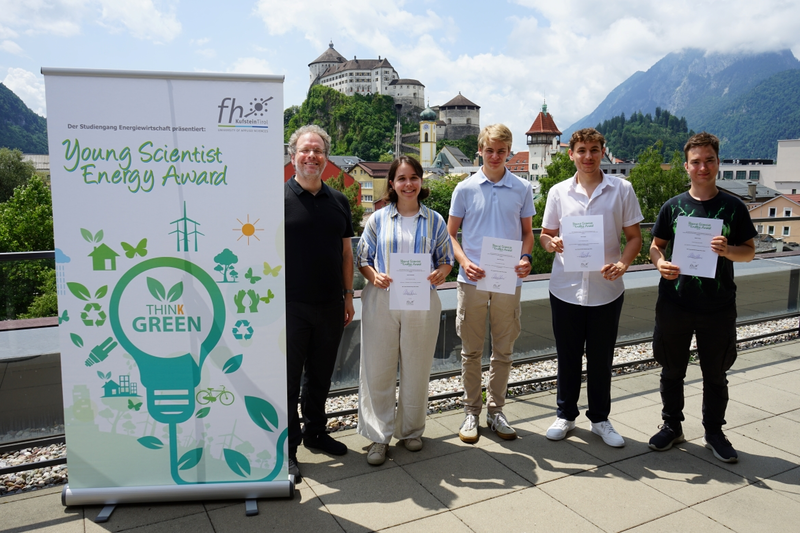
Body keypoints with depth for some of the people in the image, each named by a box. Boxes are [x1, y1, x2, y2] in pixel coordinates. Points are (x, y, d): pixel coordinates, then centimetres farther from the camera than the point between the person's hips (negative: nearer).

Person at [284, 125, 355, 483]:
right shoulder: (279, 197, -4)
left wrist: (348, 296, 11)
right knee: (288, 378, 5)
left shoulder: (338, 201, 10)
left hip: (330, 305, 5)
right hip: (291, 305, -4)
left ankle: (315, 432, 35)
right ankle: (288, 448, 18)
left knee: (321, 376, 17)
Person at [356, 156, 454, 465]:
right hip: (381, 301, 0)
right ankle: (379, 436, 16)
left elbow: (446, 259, 12)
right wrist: (374, 276, -13)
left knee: (416, 370, 9)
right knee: (377, 370, 1)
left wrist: (440, 274, -11)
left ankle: (410, 430, 28)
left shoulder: (434, 221, 9)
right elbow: (362, 258, 8)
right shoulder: (378, 219, 6)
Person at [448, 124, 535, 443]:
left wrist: (525, 257, -9)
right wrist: (464, 261, -12)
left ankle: (495, 411, 26)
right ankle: (471, 411, 23)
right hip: (473, 280, -1)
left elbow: (527, 232, 12)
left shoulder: (522, 189, 5)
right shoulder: (465, 189, 1)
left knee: (503, 351, 10)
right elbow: (451, 233, 5)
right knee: (471, 350, 8)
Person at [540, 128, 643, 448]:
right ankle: (565, 415, 29)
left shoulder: (621, 190, 1)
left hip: (606, 290, 0)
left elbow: (634, 237, 3)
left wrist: (623, 263, -17)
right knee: (567, 357, 11)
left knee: (601, 358, 12)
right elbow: (545, 234, 10)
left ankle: (600, 419, 30)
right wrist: (551, 243, -14)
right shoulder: (558, 192, 4)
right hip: (566, 288, 1)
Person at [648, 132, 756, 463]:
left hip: (718, 307, 0)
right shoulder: (673, 206, 2)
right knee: (672, 370, 12)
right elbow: (656, 245, 6)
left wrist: (727, 250, -18)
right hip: (674, 304, 1)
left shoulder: (733, 207, 0)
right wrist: (660, 263, -16)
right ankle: (672, 426, 29)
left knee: (715, 374, 12)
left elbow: (749, 251, 4)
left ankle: (714, 433, 30)